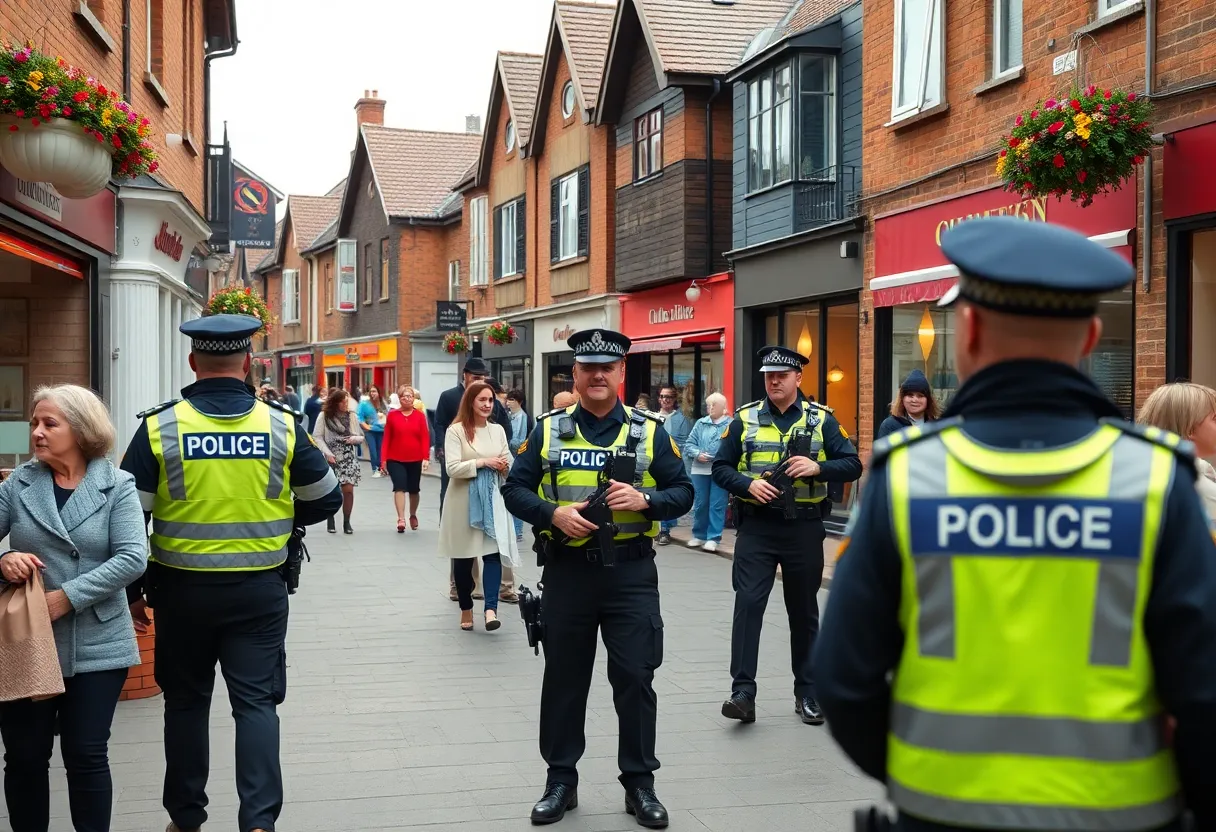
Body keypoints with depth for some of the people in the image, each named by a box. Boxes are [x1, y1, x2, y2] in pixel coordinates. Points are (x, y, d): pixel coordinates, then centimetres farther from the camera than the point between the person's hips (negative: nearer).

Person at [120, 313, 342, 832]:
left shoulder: (159, 427, -8)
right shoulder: (281, 425, -6)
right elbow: (326, 498, 4)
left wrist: (134, 585, 7)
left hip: (182, 588, 1)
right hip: (258, 589, 0)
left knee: (186, 702, 16)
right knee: (256, 702, 5)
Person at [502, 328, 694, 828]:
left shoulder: (649, 431, 2)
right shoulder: (548, 430, 4)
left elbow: (683, 492, 3)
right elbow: (514, 489, 4)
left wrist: (644, 499, -16)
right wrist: (553, 513, -14)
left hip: (631, 572, -1)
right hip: (566, 572, 1)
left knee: (635, 678, 2)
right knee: (564, 677, 10)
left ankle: (640, 783, 17)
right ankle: (561, 779, 24)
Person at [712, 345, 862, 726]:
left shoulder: (821, 419, 2)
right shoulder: (745, 418, 4)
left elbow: (853, 465, 0)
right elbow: (720, 468, 4)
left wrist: (817, 468, -18)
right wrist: (748, 484, -15)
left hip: (804, 528, 0)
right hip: (757, 527, 0)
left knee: (804, 611, 10)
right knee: (748, 603, -10)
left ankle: (808, 694, 21)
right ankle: (743, 692, -7)